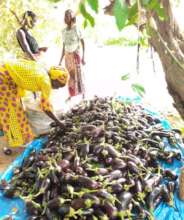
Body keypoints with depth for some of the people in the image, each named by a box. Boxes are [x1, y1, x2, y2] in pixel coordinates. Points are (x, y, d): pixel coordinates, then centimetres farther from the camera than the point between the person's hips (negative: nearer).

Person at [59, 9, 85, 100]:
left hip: (76, 55, -5)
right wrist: (61, 60, 10)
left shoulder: (76, 29, -9)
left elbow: (83, 43, -9)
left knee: (78, 75, -5)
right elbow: (64, 46, 12)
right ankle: (71, 95, 16)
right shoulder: (63, 31, 8)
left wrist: (83, 57, -15)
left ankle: (82, 94, 7)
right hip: (67, 56, 5)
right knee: (69, 76, 6)